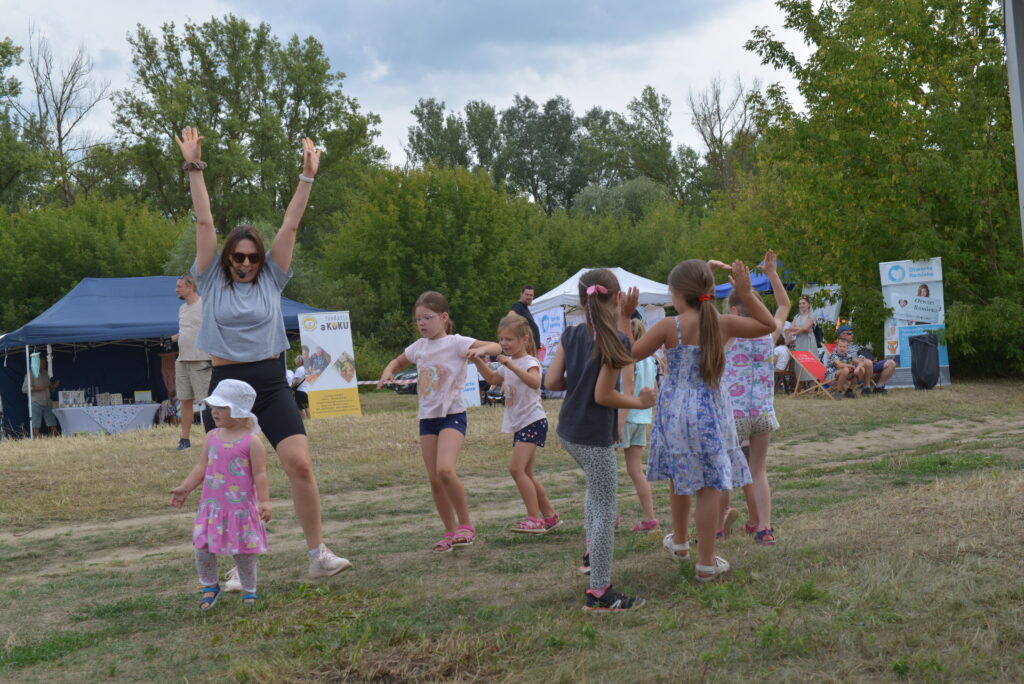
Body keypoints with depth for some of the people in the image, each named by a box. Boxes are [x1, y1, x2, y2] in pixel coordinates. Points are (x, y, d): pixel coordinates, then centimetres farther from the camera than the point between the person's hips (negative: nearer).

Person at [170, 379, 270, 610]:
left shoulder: (251, 441, -9)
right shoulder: (212, 437, 6)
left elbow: (260, 474, -10)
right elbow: (201, 467, 11)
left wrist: (264, 501, -17)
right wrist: (184, 488, 4)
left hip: (241, 506, -4)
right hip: (212, 505, 4)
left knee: (243, 551, 5)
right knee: (202, 546, -2)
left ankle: (249, 591, 26)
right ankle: (210, 586, 20)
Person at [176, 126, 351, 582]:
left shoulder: (271, 280, 7)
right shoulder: (212, 282, 4)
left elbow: (290, 225, 3)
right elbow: (204, 222, -1)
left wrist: (307, 177, 0)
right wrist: (194, 168, -6)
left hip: (271, 383, 1)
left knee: (300, 464, -11)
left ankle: (318, 556, -3)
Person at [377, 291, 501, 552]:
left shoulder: (455, 343, -7)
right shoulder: (418, 347, 10)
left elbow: (496, 347, -13)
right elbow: (398, 361, 29)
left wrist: (481, 349, -35)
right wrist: (388, 372, 6)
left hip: (452, 415, -6)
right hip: (427, 417, 6)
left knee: (445, 470, -23)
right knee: (434, 479, 5)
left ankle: (466, 525, -7)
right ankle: (451, 532, 18)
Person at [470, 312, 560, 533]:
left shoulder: (529, 362, -13)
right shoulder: (508, 364, 15)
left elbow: (535, 382, -32)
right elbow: (493, 378, 25)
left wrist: (511, 366, -41)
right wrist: (478, 362, 9)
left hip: (533, 421, -10)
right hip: (519, 424, 10)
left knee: (517, 469, -19)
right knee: (526, 473, 13)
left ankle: (535, 519, -16)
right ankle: (549, 515, 24)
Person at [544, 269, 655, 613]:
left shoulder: (571, 335, 1)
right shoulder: (616, 340, -17)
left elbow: (551, 382, -1)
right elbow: (603, 396, -19)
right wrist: (638, 402, -5)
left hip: (567, 432, 8)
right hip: (595, 436, -8)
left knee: (595, 487, 33)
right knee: (605, 511, 1)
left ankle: (592, 554, 36)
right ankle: (599, 593, 5)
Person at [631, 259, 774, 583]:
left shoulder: (668, 327, -14)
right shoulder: (723, 324, -7)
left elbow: (631, 353, -5)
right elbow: (769, 325, 9)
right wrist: (746, 293, 4)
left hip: (675, 410, 0)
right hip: (711, 411, 0)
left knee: (680, 478, 20)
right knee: (709, 486, 4)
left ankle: (679, 542, 41)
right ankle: (706, 563, 9)